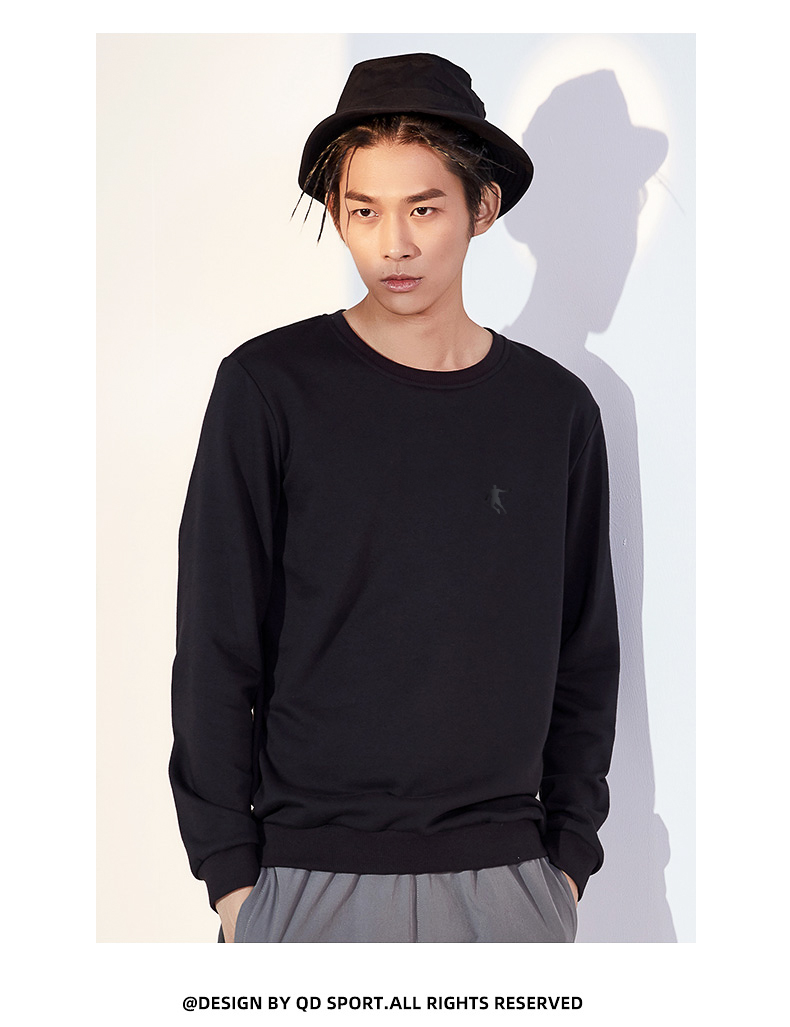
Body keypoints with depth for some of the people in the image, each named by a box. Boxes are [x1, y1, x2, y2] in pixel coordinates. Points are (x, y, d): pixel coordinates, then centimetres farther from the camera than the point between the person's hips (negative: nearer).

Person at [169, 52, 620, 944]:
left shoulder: (557, 410, 5)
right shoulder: (270, 386, -3)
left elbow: (584, 657, 10)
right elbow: (215, 646, -3)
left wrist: (570, 854, 6)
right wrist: (230, 870, -5)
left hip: (505, 875, 3)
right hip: (310, 875, -2)